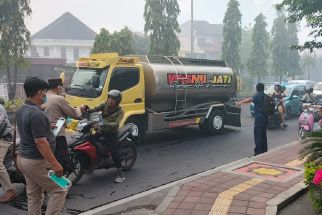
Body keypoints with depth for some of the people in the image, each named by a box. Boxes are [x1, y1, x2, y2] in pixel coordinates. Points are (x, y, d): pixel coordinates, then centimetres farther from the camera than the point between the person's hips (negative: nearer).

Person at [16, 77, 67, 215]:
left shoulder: (20, 110, 6)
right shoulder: (37, 114, -24)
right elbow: (41, 143, -26)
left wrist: (47, 127, 29)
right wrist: (55, 164, -22)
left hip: (24, 159, 9)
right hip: (37, 162, -9)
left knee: (34, 196, 16)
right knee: (59, 191, 2)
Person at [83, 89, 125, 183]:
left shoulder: (120, 111, -11)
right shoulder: (105, 104, 1)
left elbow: (116, 124, -25)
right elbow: (95, 108, -13)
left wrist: (105, 124, -38)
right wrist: (88, 110, -34)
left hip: (111, 132, -6)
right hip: (101, 130, 6)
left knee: (114, 150, -22)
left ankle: (121, 173, -15)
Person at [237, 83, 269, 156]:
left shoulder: (258, 96, -11)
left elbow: (250, 99, -32)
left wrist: (241, 102, -43)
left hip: (259, 118, -8)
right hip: (265, 117, 8)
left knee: (258, 135, -5)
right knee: (263, 135, 18)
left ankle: (258, 152, -6)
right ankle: (264, 151, 24)